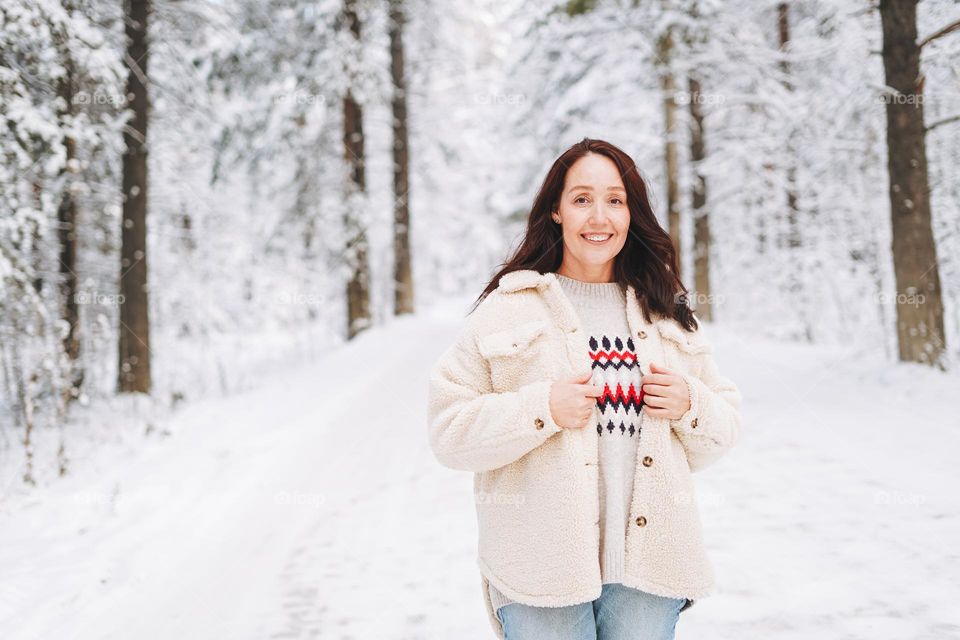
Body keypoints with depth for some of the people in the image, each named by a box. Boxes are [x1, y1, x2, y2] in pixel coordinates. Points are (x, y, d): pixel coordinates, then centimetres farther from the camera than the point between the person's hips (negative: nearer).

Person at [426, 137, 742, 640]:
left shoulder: (665, 311, 13)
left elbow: (723, 429, 17)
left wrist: (689, 405, -4)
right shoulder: (507, 308, 1)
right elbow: (448, 429, -4)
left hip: (647, 563, 3)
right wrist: (544, 409, -16)